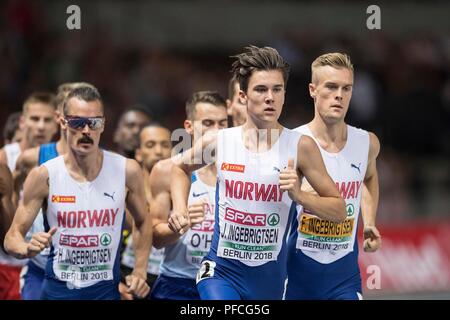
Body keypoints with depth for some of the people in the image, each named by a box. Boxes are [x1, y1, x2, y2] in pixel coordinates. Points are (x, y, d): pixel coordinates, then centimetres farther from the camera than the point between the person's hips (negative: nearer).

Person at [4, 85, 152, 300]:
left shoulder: (127, 171, -7)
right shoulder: (44, 176, -10)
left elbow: (142, 222, 11)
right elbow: (12, 237, -6)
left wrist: (140, 272, 3)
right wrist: (29, 249, -27)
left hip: (107, 289, 0)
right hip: (58, 290, 0)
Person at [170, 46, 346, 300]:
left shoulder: (300, 146, -7)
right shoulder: (220, 141, -3)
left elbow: (339, 211, -4)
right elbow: (181, 168, 20)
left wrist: (299, 196, -20)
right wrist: (180, 208, 4)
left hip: (270, 278, 1)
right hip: (222, 271, -1)